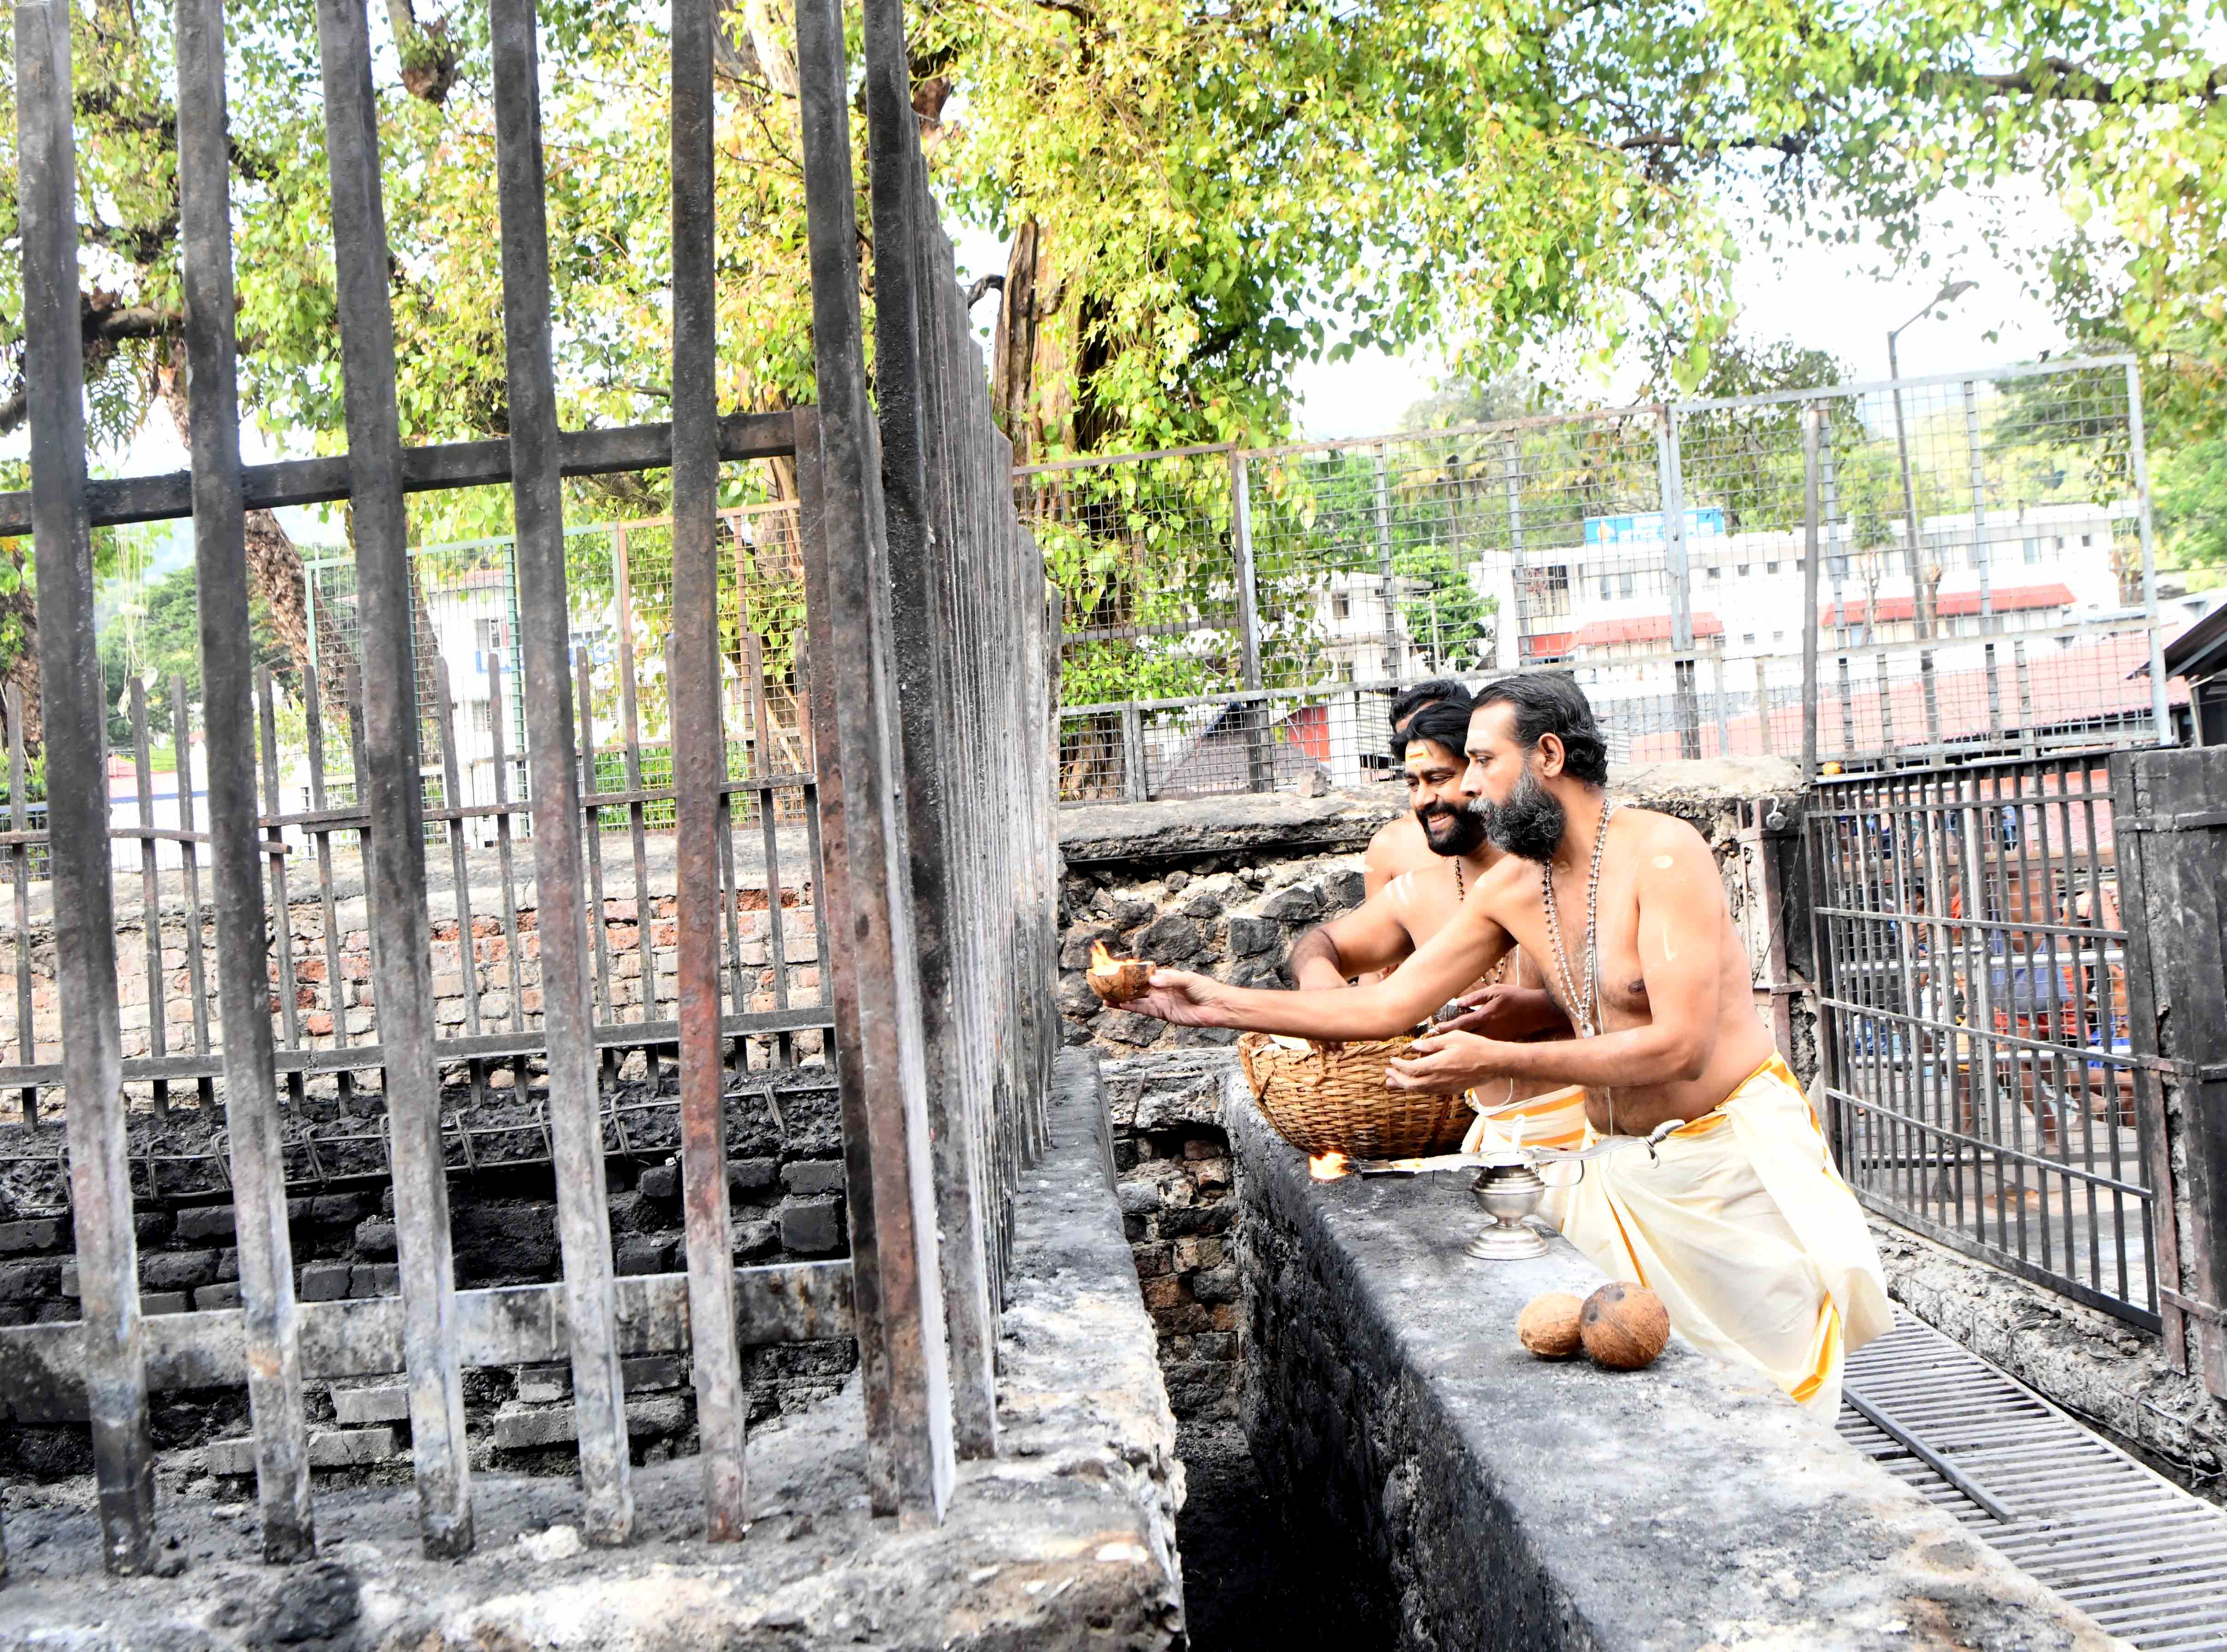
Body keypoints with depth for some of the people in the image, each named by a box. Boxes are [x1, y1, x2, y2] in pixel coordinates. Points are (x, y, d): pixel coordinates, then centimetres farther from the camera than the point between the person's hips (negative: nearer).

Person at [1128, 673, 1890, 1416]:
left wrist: (1498, 1061, -26)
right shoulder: (1511, 888, 2)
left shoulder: (1663, 852, -19)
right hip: (1621, 1173, 6)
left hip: (1736, 1158, -6)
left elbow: (1680, 1046, -25)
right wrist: (1224, 1004, 2)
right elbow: (1390, 1004, 5)